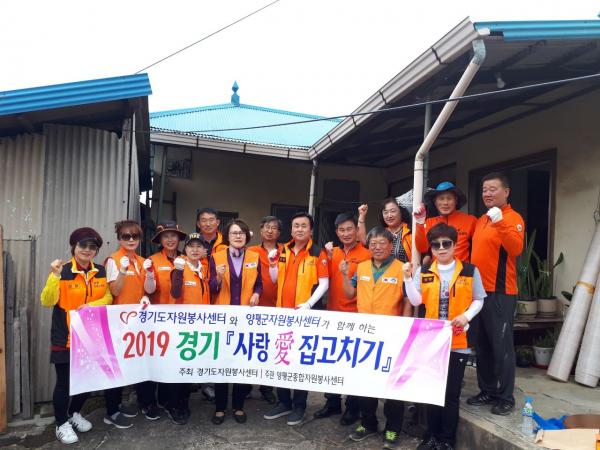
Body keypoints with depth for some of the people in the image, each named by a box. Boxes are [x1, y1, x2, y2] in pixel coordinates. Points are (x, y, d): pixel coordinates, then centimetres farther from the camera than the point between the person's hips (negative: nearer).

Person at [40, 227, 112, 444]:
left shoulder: (101, 272, 4)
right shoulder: (63, 272, -9)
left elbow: (108, 297, 4)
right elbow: (47, 301, -15)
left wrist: (93, 305, -15)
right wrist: (55, 276, -27)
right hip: (66, 337, -4)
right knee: (65, 381, 3)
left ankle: (75, 413, 38)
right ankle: (61, 424, 23)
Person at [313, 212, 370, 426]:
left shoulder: (365, 255, -9)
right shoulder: (333, 253, 9)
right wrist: (327, 258, -7)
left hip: (354, 316, -6)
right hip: (333, 313, 6)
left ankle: (353, 407, 22)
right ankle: (332, 402, 31)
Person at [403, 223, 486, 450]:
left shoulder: (470, 271, -1)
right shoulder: (423, 272, 4)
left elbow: (478, 300, 6)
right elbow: (416, 301, -1)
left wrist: (466, 316, -11)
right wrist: (408, 278, -13)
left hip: (458, 341, -2)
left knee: (452, 393, 7)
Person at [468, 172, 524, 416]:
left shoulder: (512, 218, -8)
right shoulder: (481, 219, 16)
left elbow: (516, 248, -25)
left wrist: (500, 223, -37)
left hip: (499, 292, -8)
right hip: (478, 291, 8)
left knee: (501, 346, 0)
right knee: (482, 345, 14)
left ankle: (505, 397, 13)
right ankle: (487, 391, 26)